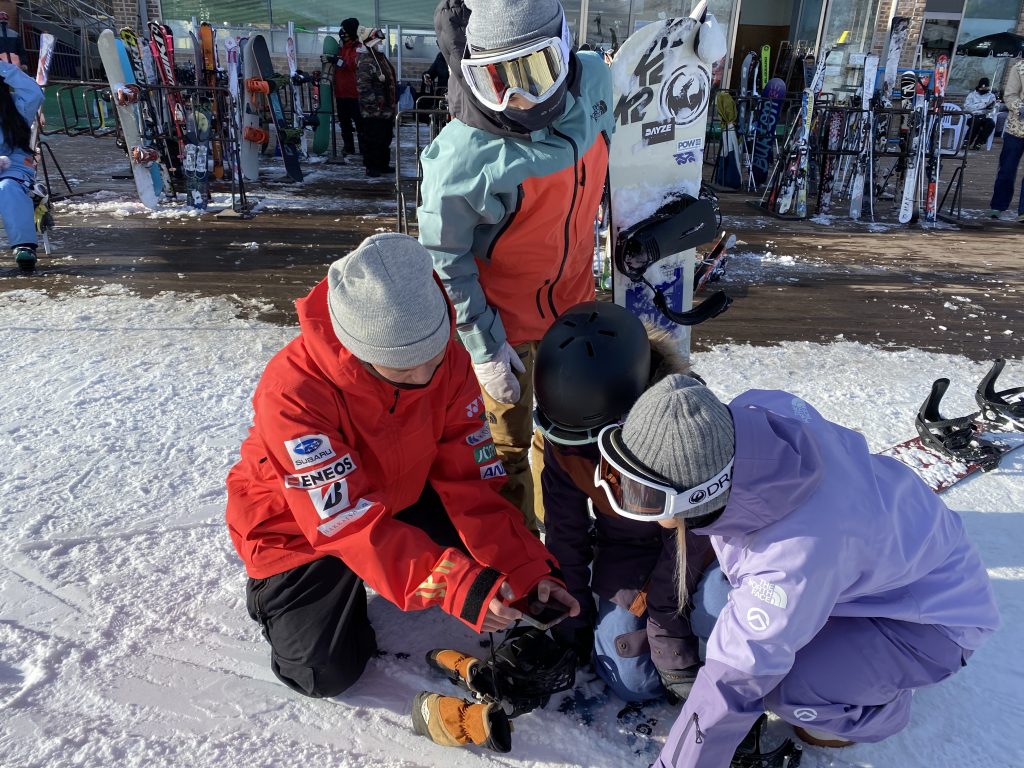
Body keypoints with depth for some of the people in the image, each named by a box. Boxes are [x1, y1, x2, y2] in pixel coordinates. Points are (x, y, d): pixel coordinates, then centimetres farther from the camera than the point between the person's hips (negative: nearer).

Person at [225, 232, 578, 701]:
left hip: (395, 496, 4)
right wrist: (456, 585, -48)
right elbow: (352, 523, -38)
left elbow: (470, 481, -18)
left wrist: (527, 569, -27)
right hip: (297, 526, -4)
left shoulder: (450, 363, -23)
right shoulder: (293, 391, -37)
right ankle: (272, 591, 21)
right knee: (327, 673, -10)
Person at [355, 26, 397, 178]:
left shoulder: (382, 59, 15)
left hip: (387, 109, 10)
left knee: (386, 138, 16)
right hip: (373, 112, -10)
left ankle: (384, 164, 27)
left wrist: (393, 102, 22)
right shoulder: (364, 63, -16)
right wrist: (374, 104, -24)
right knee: (372, 139, -4)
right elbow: (364, 88, -22)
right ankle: (371, 167, 4)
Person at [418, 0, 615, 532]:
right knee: (508, 442, 13)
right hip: (505, 317, -6)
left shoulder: (592, 80, -15)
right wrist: (484, 348, -16)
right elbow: (445, 260, -19)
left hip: (573, 297, 6)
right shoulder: (459, 159, -31)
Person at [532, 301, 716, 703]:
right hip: (628, 546, 3)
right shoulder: (564, 434, -17)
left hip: (696, 538, -2)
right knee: (632, 681, -10)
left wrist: (666, 633, -21)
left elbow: (688, 536, -25)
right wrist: (572, 623, -1)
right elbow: (564, 530, -6)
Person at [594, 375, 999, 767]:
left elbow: (732, 684, -29)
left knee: (787, 687, -28)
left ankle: (879, 709, 5)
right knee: (712, 607, -8)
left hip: (934, 613, -6)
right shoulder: (749, 414, -26)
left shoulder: (795, 560, -42)